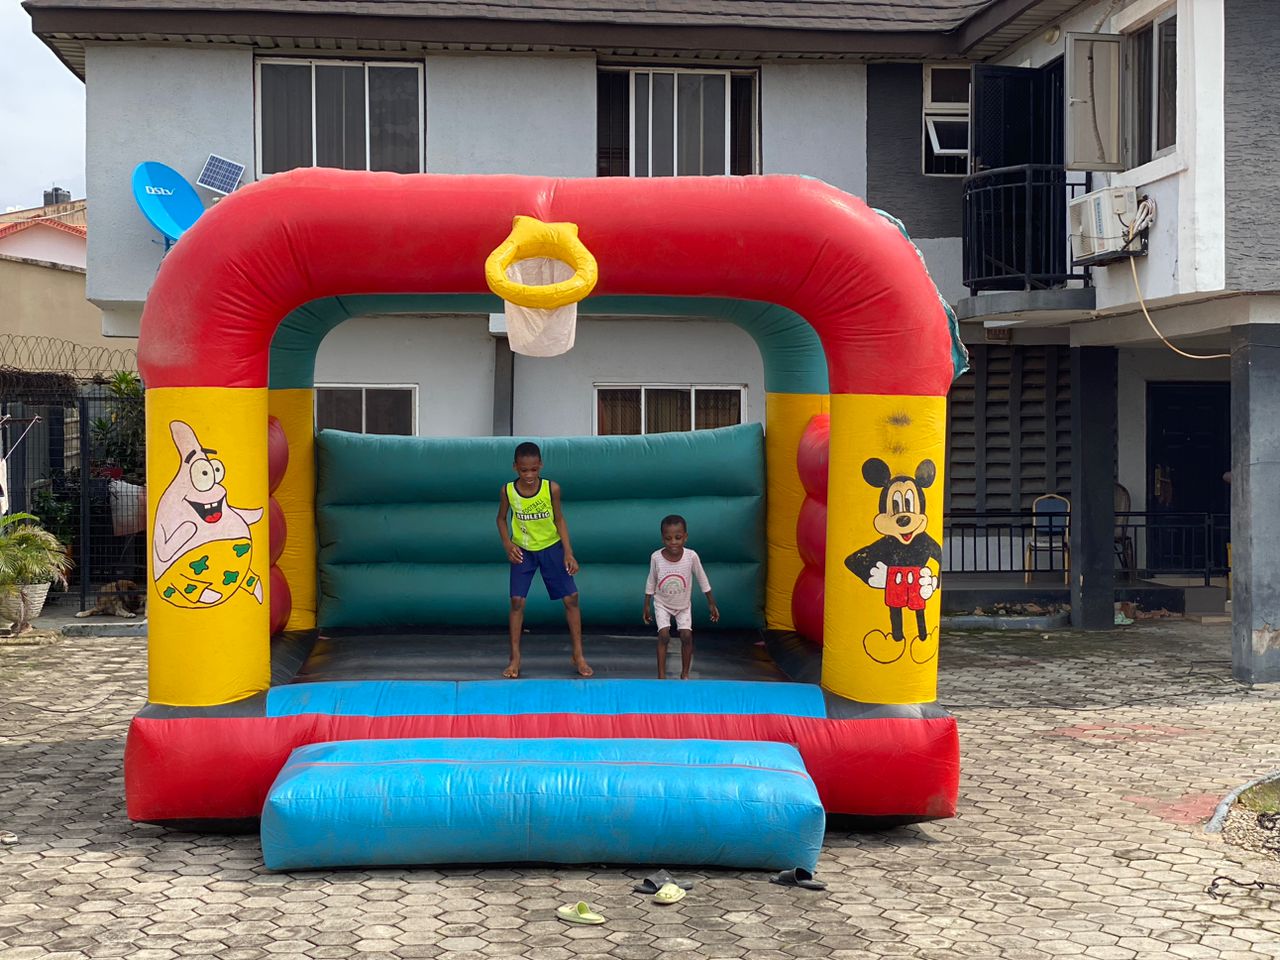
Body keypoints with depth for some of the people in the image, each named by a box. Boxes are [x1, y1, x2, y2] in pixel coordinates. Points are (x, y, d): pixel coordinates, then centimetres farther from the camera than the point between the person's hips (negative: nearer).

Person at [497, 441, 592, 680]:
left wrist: (568, 552, -12)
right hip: (523, 550, 0)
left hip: (551, 547, 0)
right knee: (517, 600, -7)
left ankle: (578, 655, 9)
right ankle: (515, 658, 3)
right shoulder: (508, 491, -17)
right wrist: (507, 544, -15)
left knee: (571, 598, -3)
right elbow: (501, 519, 0)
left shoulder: (552, 488, -19)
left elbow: (559, 519, -6)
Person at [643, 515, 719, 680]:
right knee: (664, 636, -14)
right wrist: (647, 606, 2)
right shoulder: (656, 557, -23)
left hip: (683, 605, 1)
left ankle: (685, 674, 11)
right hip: (662, 604, -1)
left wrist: (712, 604, -1)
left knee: (686, 636, -7)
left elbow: (702, 580, -8)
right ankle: (661, 675, -5)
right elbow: (651, 582, -5)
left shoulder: (691, 556, -23)